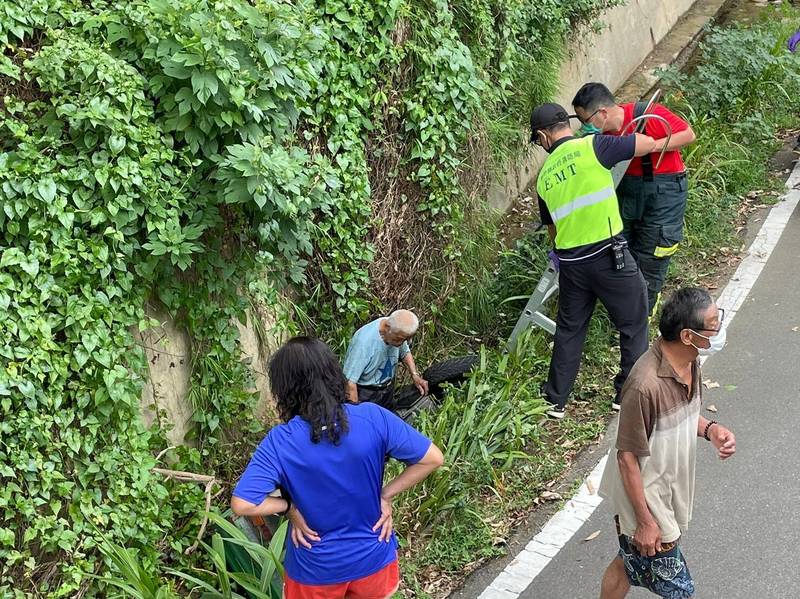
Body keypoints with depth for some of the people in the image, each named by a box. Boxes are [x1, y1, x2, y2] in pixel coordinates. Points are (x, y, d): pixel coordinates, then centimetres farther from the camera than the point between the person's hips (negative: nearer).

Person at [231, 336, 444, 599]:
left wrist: (290, 506, -12)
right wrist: (385, 494, -7)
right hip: (373, 556, 1)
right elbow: (432, 458, -15)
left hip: (316, 568, -1)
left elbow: (242, 505, -28)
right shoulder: (374, 418, -20)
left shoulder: (280, 442, -23)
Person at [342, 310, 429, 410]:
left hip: (388, 390, 6)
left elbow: (405, 353, 9)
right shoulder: (364, 342, -34)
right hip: (365, 395, -6)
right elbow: (349, 381, -32)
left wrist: (415, 375, -5)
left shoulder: (398, 332, -14)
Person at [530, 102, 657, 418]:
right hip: (609, 256, -4)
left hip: (570, 263, 5)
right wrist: (617, 139, 19)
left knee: (569, 329, 19)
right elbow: (648, 143, 0)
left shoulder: (544, 175, 9)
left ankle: (555, 400, 25)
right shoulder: (592, 146, -7)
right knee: (633, 324, 14)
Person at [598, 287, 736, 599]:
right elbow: (627, 457, -25)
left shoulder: (689, 361, -7)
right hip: (645, 497, -8)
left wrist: (710, 429, -11)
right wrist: (645, 522, -18)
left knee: (629, 562, 26)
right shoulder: (646, 385, -34)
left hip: (669, 488, 8)